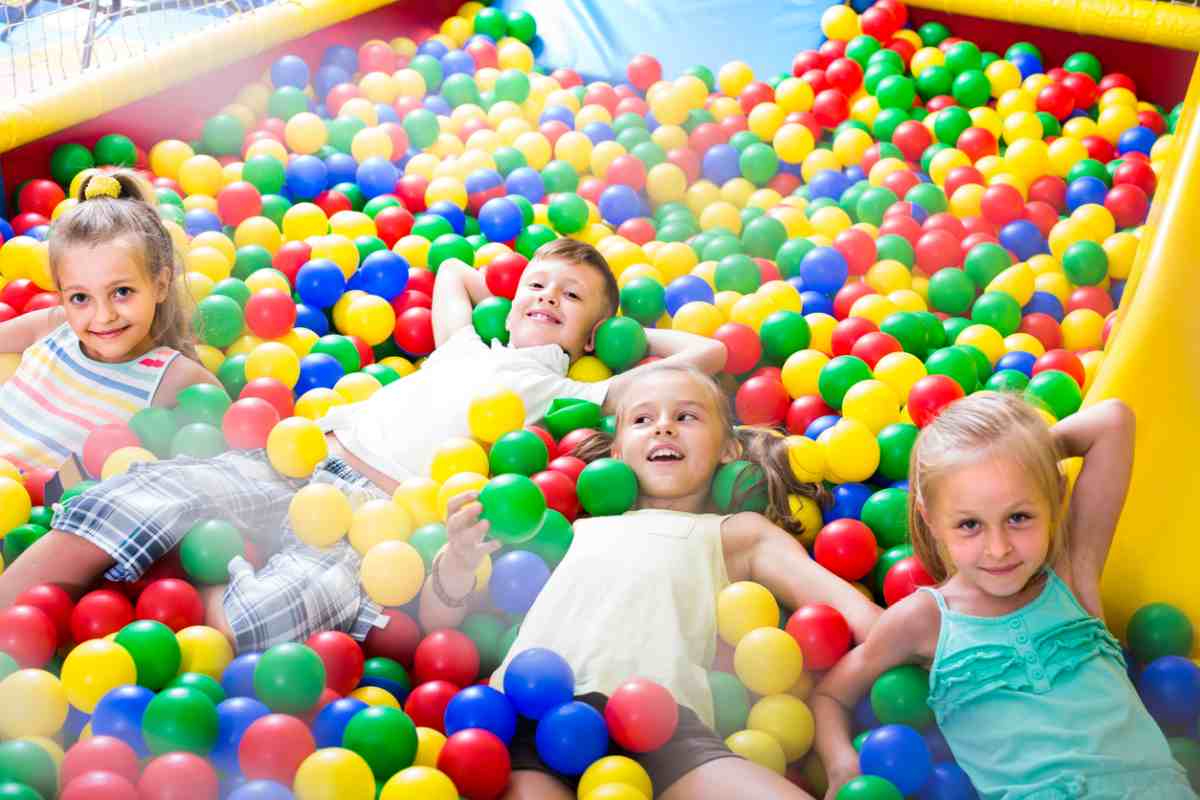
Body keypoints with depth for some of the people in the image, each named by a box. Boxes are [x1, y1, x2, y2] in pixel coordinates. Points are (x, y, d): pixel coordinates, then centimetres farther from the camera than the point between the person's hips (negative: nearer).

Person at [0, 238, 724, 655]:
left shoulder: (572, 398, 18)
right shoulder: (466, 347, 32)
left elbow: (708, 352, 15)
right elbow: (453, 270, 54)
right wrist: (507, 310, 49)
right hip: (299, 468, 5)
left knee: (255, 620, -39)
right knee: (122, 507, -21)